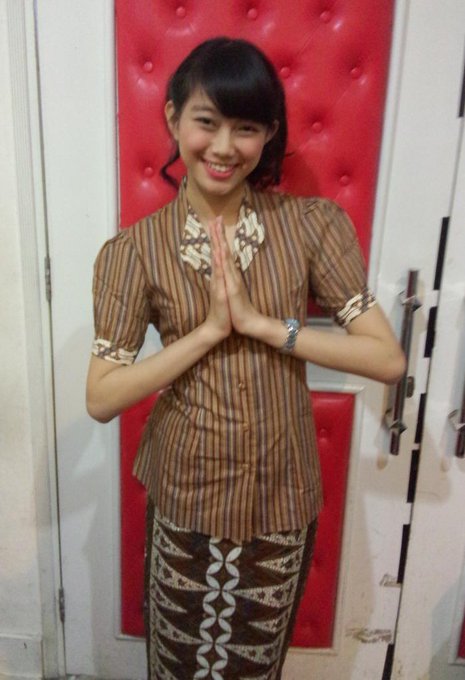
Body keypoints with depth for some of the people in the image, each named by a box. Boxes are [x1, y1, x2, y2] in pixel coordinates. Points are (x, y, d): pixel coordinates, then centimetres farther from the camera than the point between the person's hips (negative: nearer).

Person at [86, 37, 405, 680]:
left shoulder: (313, 224, -8)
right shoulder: (137, 248, -9)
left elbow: (389, 358, -13)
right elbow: (101, 398, -13)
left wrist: (260, 322, -22)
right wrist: (210, 329, -22)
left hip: (281, 495, 1)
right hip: (186, 497, 0)